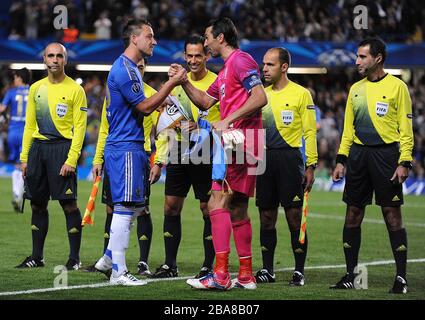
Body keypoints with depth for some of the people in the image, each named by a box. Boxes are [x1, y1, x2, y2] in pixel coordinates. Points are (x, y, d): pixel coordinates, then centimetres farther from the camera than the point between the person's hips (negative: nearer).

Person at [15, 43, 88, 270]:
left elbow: (79, 128, -6)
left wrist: (71, 160, -14)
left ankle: (74, 258, -2)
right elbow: (30, 125, 16)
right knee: (37, 204, 7)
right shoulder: (36, 89, 13)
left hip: (62, 147, -5)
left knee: (68, 204, -7)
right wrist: (24, 157, 9)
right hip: (37, 148, 5)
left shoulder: (75, 90, -2)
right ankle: (37, 256, 16)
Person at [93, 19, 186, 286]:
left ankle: (109, 258, 21)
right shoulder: (124, 69, -14)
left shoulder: (130, 68, 18)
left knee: (136, 207, 14)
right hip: (125, 148, -11)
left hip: (131, 146, 11)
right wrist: (171, 84, -12)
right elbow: (145, 107, -15)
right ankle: (118, 272, -7)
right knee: (125, 208, -9)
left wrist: (171, 86, 15)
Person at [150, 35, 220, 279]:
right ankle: (170, 265, 11)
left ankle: (209, 266, 7)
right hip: (179, 150, 5)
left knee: (208, 209, -1)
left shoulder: (218, 83, -5)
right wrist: (160, 157, 7)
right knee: (171, 206, 4)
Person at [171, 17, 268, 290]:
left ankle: (221, 275, -17)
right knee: (237, 210, 12)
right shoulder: (226, 70, 23)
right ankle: (246, 276, 15)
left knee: (217, 203, -14)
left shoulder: (240, 60, -8)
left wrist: (227, 121, -20)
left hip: (240, 140, -10)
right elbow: (205, 102, 32)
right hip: (239, 144, 10)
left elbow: (260, 98, -19)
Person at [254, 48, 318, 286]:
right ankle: (267, 270, 14)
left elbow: (310, 132, -4)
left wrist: (310, 166, -9)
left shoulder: (301, 94, -2)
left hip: (289, 157, -5)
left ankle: (299, 272, 1)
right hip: (265, 159, 5)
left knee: (294, 217, -4)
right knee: (266, 218, 7)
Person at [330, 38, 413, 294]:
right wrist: (342, 160, 10)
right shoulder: (356, 89, 14)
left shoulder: (397, 87, -2)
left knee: (392, 214, -4)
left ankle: (401, 277, 1)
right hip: (358, 154, 5)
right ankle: (351, 275, 13)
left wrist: (404, 162, -12)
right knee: (353, 214, 5)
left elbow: (406, 129, -4)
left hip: (385, 154, -5)